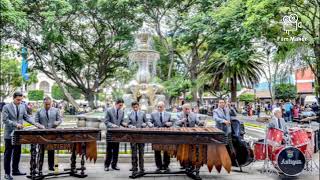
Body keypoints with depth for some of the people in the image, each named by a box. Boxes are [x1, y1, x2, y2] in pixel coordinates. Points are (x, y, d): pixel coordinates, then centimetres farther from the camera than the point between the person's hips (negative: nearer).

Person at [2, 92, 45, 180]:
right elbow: (5, 120, -13)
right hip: (9, 134, -5)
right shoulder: (6, 107, -7)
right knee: (8, 154, 2)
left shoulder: (22, 107, 7)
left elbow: (27, 117, 8)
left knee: (17, 153, 12)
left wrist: (35, 123, -7)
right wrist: (15, 124, -24)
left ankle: (15, 170, 24)